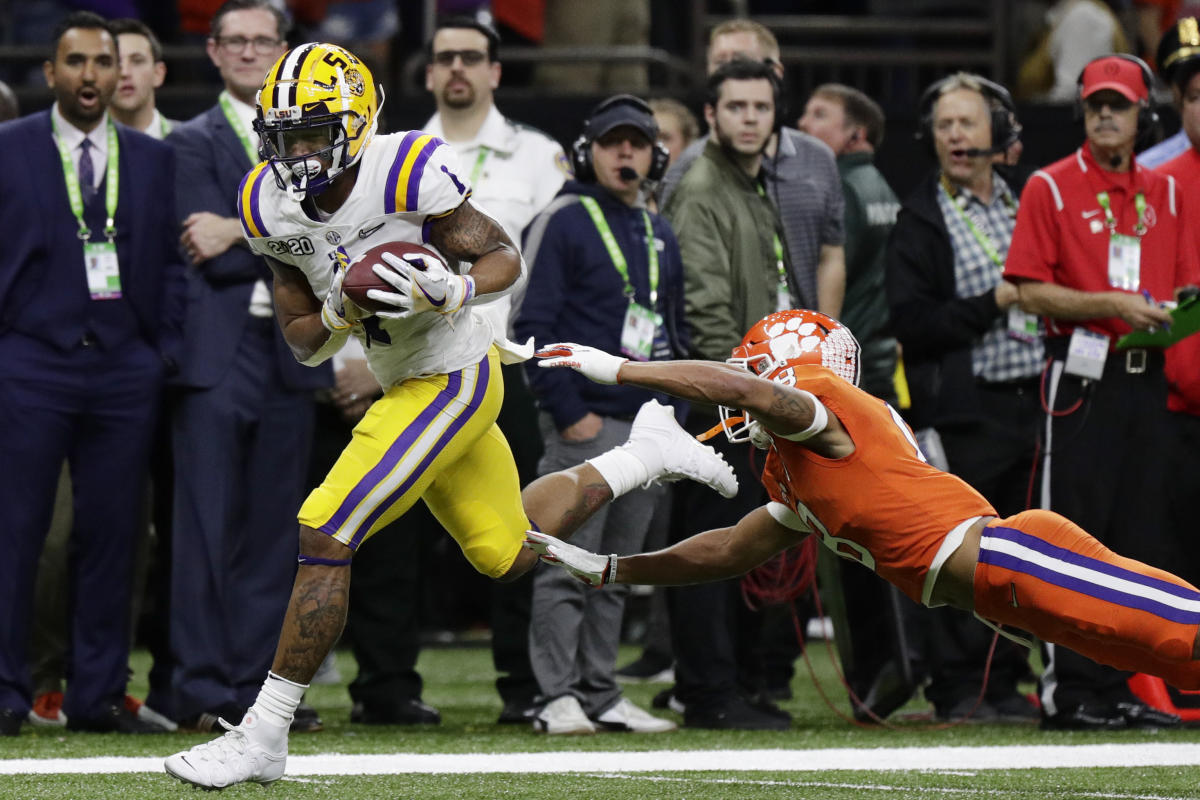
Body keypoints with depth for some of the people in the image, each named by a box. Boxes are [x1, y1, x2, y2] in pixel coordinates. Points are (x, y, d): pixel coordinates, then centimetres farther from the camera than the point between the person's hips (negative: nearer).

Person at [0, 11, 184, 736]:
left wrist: (167, 349, 3)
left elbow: (172, 261, 13)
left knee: (112, 533, 3)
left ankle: (99, 695, 8)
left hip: (126, 369, 3)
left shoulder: (154, 159, 13)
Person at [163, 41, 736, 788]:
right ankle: (646, 454, 41)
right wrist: (340, 315, -19)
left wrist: (449, 292, -30)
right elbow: (304, 343, 3)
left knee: (324, 537, -16)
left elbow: (505, 258, -11)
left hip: (452, 378, -8)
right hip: (405, 382, 8)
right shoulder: (272, 208, -4)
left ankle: (265, 735, -9)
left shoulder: (410, 174, -23)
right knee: (510, 555, 22)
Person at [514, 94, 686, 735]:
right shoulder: (561, 223, -4)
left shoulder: (658, 234, 18)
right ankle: (559, 698, -6)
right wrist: (568, 412, -14)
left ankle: (601, 694, 13)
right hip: (585, 424, -7)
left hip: (650, 427, 7)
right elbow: (532, 323, -9)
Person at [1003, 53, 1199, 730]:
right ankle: (1069, 691, -4)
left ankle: (1117, 689, 13)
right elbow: (1030, 291, -7)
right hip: (1083, 378, -5)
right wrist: (1111, 305, -17)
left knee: (1140, 540, 6)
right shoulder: (1052, 187, -1)